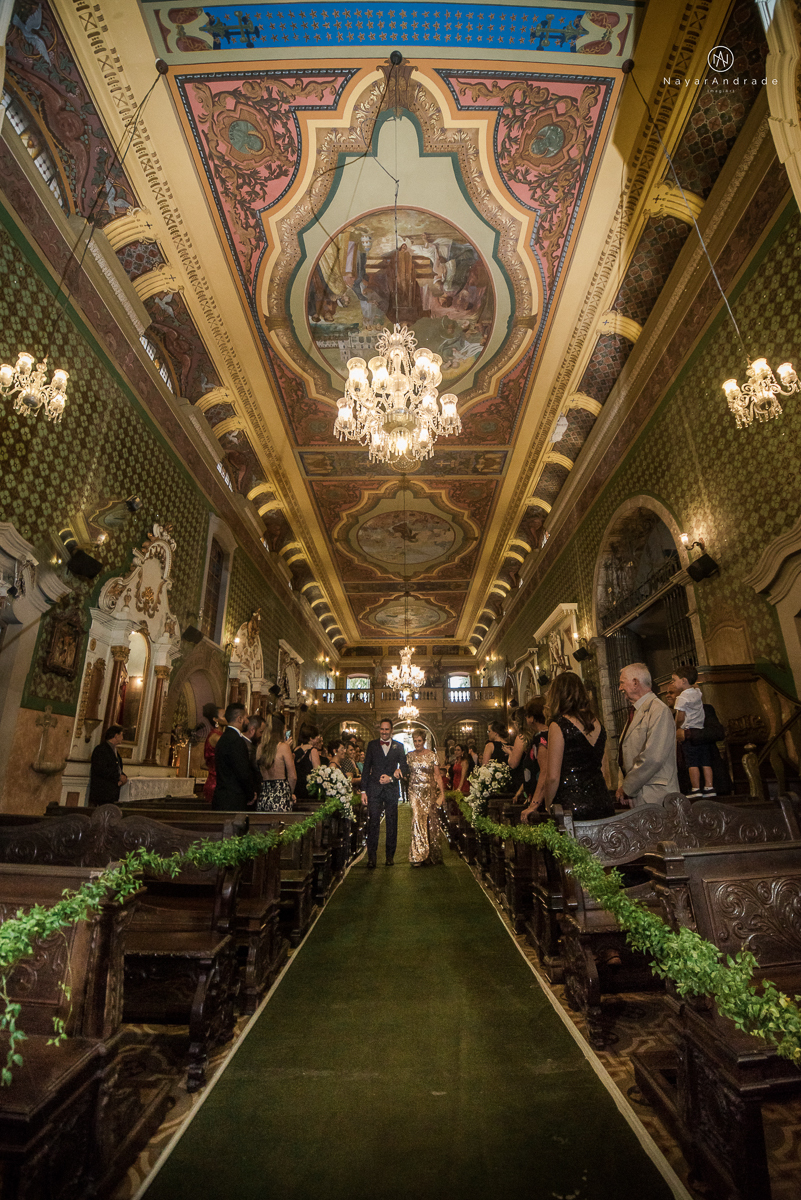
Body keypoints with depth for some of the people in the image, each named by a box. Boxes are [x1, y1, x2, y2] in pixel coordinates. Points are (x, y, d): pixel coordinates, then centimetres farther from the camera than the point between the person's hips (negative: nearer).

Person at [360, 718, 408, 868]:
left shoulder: (398, 747, 8)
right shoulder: (372, 745, 7)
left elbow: (404, 767, 5)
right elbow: (366, 768, 5)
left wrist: (391, 778, -11)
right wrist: (363, 790, 0)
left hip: (391, 789, 1)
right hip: (374, 789, -1)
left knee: (392, 823, 6)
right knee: (373, 821, -6)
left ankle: (390, 855, 18)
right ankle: (371, 856, 1)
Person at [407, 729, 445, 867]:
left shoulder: (431, 755, 0)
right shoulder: (409, 756, 5)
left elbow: (437, 774, 1)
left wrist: (442, 792, -3)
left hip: (430, 791, 0)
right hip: (415, 791, 0)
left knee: (431, 820, 4)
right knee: (417, 819, -9)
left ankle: (432, 854, 20)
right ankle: (418, 856, -2)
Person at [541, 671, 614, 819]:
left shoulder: (558, 725, -11)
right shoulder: (597, 724, 9)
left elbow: (553, 777, -13)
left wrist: (548, 808, 0)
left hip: (572, 807, -6)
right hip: (603, 802, 7)